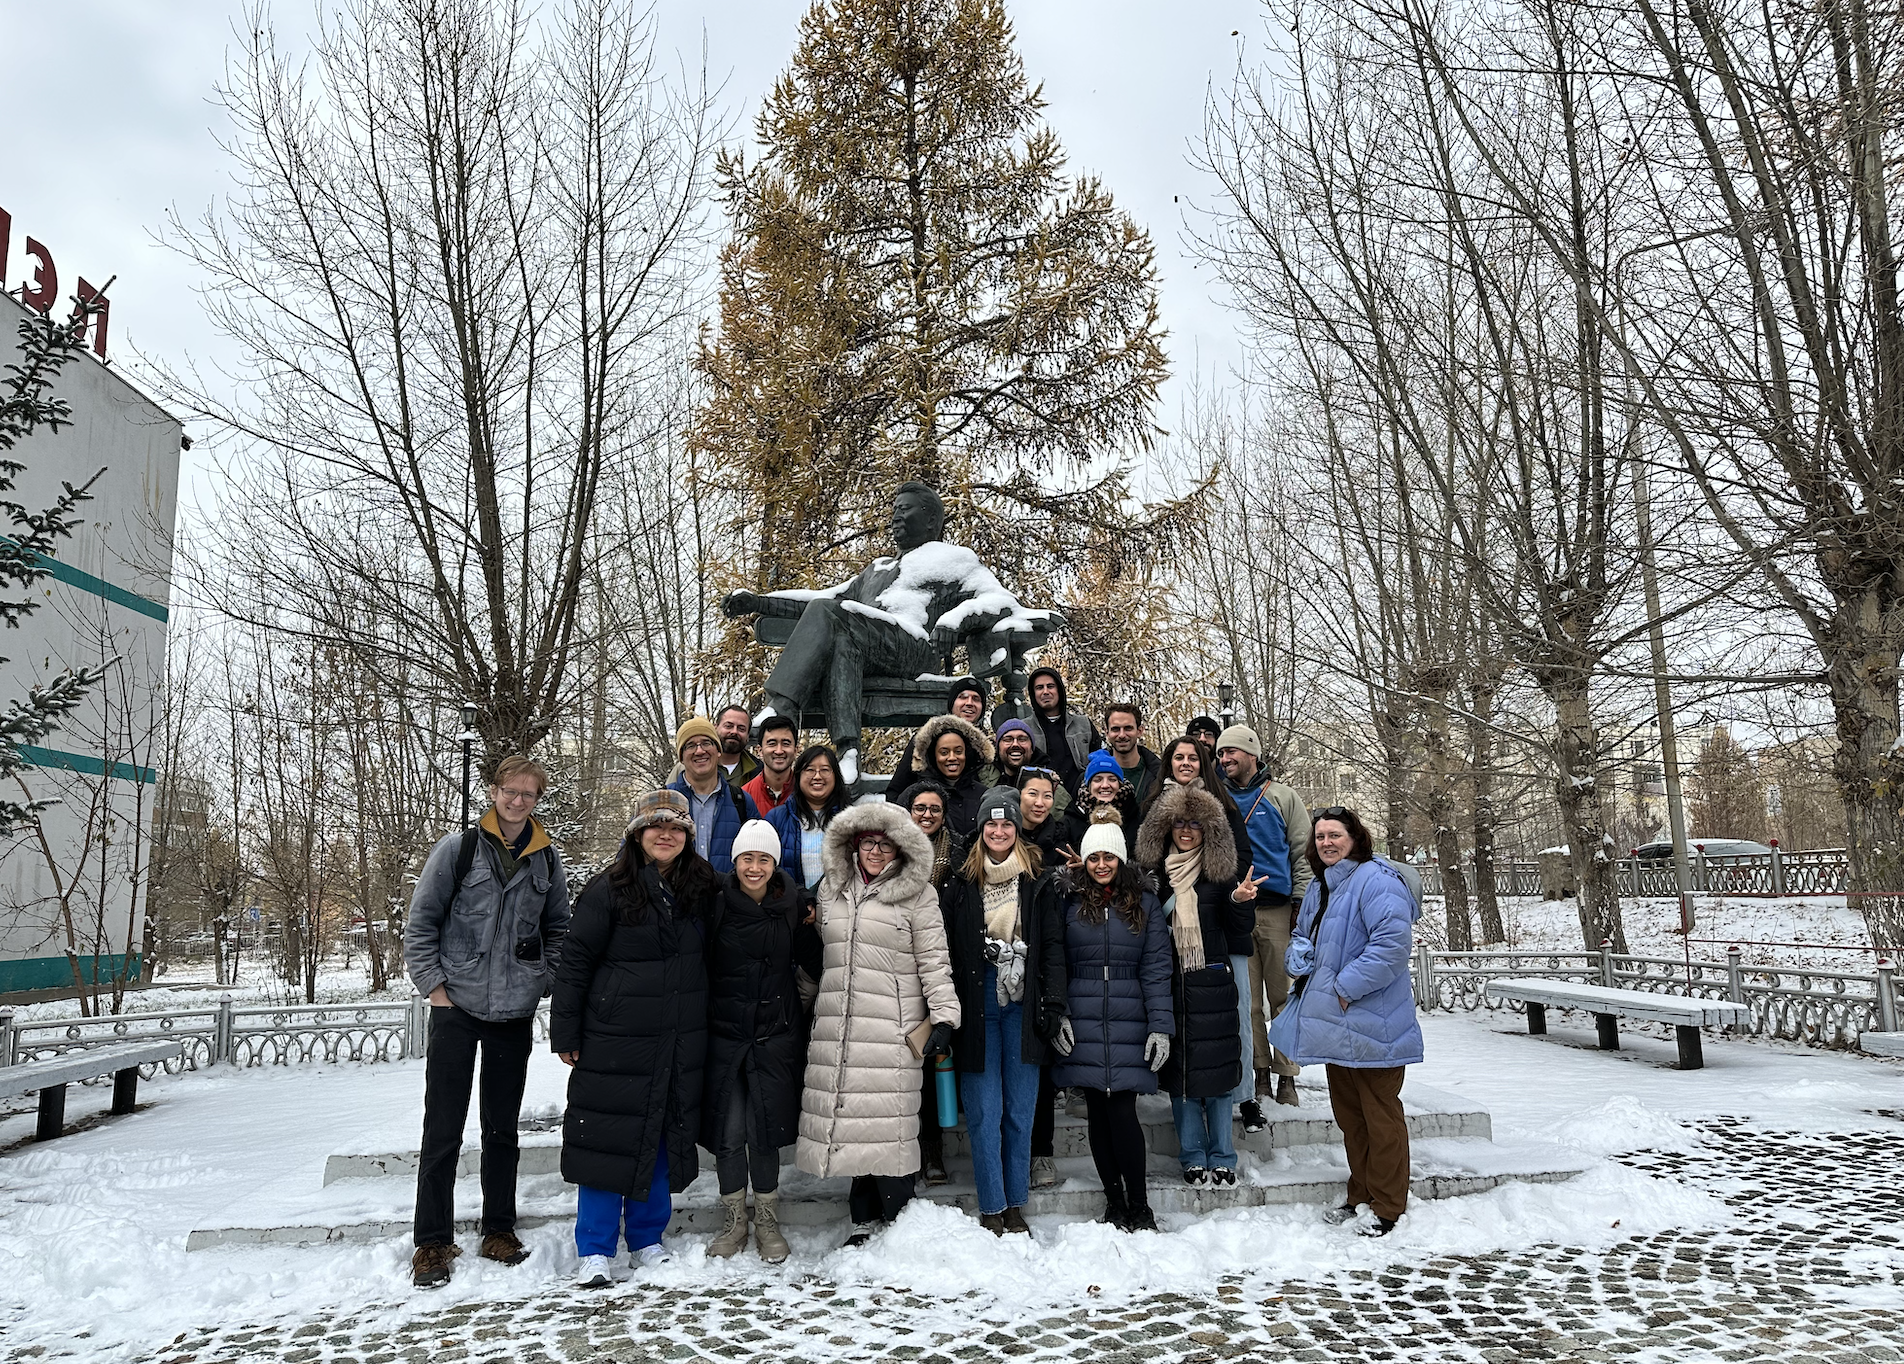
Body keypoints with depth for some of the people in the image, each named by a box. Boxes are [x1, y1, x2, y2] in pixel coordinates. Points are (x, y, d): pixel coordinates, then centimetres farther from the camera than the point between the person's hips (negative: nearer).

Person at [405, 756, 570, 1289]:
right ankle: (433, 1243, 12)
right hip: (456, 1007, -3)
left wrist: (546, 983, 6)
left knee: (502, 1128, 12)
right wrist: (433, 985, -7)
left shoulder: (546, 858, 5)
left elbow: (558, 928, 16)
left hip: (515, 1011, 3)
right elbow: (420, 920, -2)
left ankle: (499, 1232, 24)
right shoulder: (458, 848, -4)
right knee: (443, 1129, 1)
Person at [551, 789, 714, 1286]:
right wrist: (565, 1035, -6)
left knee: (664, 1139, 11)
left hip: (680, 1043, 4)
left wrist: (702, 1027, 12)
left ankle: (647, 1242, 26)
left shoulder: (701, 890, 6)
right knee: (608, 1139, 1)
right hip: (615, 1038, -4)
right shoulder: (608, 890, -8)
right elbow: (575, 961, -6)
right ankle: (595, 1252, 15)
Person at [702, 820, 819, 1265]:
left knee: (765, 1131, 4)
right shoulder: (716, 902, -6)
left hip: (776, 1033, 1)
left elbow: (813, 959, 7)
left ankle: (767, 1222, 22)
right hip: (724, 1032, 0)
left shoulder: (792, 904, -1)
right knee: (728, 1132, 3)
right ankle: (733, 1221, 23)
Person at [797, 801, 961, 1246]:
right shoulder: (832, 889, 16)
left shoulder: (917, 895, 1)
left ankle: (897, 1220, 5)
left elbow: (934, 962, -1)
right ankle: (865, 1218, 16)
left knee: (889, 1122, -7)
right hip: (836, 1025, 4)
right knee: (852, 1120, 4)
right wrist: (812, 1007, 24)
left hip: (892, 1027, -4)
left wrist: (944, 1018, -9)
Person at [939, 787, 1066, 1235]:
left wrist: (1054, 1005, -4)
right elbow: (946, 949, 4)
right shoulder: (960, 885, 4)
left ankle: (1015, 1206, 20)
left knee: (1020, 1110, 7)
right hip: (976, 1006, 0)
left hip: (1022, 1008, 1)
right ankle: (991, 1209, 11)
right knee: (984, 1112, 1)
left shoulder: (1037, 883, 6)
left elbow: (1052, 947, 4)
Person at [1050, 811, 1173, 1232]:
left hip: (1129, 1023, -1)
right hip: (1082, 1023, 1)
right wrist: (1057, 1015, -3)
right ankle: (1114, 1201, 20)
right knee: (1098, 1112, 6)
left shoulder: (1144, 903, 6)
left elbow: (1156, 969, 3)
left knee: (1122, 1111, -7)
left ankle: (1139, 1205, 8)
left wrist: (1161, 1026, -3)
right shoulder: (1068, 900, 6)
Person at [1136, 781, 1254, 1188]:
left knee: (1216, 1070, 3)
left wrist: (1240, 901, -15)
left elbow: (1240, 930, 4)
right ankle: (1193, 1157, 18)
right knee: (1180, 1071, 6)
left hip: (1212, 982, -1)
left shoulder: (1220, 871, 4)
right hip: (1170, 983, 1)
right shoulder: (1152, 872, 5)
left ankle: (1221, 1157, 16)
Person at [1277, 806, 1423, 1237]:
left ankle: (1388, 1209, 12)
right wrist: (1297, 955, 7)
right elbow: (1304, 936, 30)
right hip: (1334, 1023, 9)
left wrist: (1348, 986, -24)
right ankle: (1360, 1196, 32)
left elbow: (1393, 940, -27)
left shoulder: (1376, 881, -15)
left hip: (1370, 1023, -9)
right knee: (1348, 1113, 18)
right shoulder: (1317, 888, 14)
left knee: (1380, 1114, 1)